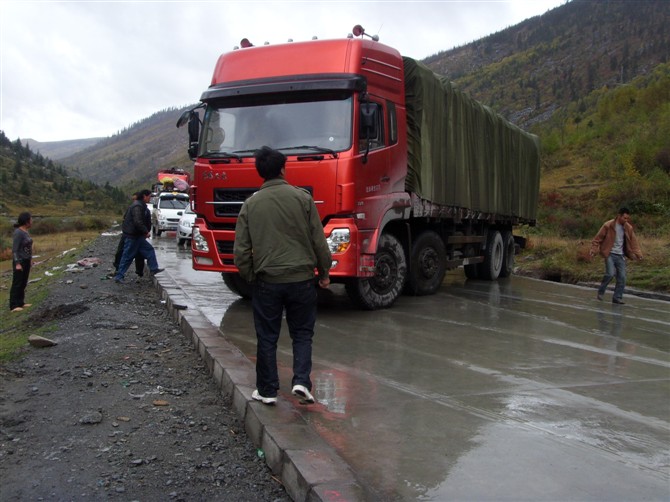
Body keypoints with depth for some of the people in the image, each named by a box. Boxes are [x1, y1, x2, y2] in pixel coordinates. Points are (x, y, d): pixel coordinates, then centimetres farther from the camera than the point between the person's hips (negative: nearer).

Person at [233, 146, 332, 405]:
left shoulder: (251, 204, 0)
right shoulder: (302, 198, -4)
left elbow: (241, 250, 0)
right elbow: (318, 240, -2)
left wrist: (249, 276, 14)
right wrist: (324, 272, 10)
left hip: (266, 281, 1)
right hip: (301, 279, 0)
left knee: (267, 338, 11)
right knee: (302, 333, 14)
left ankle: (267, 391, 18)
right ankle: (301, 381, 0)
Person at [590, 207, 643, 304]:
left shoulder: (628, 228, 5)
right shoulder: (608, 225, -9)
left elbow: (633, 241, 12)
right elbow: (598, 238, -5)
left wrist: (638, 253, 3)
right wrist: (594, 250, -10)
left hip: (621, 255, 5)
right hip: (610, 254, -5)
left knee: (622, 277, -1)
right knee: (610, 274, -18)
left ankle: (617, 297, 10)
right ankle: (601, 292, 4)